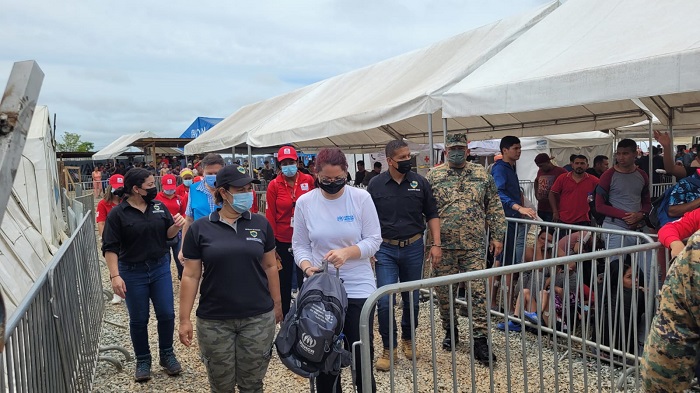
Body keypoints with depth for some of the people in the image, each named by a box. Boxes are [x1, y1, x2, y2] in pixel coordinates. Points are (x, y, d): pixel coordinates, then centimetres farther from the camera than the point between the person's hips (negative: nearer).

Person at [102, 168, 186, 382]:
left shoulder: (159, 206, 0)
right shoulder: (117, 214, -11)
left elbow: (168, 235, 7)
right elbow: (110, 248, -11)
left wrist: (177, 225, -15)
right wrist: (115, 275, -18)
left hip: (160, 268, 3)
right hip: (133, 272, -3)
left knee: (167, 314, 6)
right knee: (138, 319, 9)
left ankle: (167, 354, 26)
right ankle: (142, 360, 26)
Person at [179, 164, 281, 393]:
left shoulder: (261, 224, 1)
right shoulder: (199, 229, -4)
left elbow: (270, 266, 8)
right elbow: (191, 276, -1)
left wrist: (277, 304, 10)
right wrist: (184, 319, -3)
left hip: (258, 318, 1)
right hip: (214, 322, -1)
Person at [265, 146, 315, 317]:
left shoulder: (308, 180, -3)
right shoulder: (274, 185, -4)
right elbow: (270, 216, -2)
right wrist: (271, 245, -4)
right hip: (282, 241, 1)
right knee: (284, 283, 13)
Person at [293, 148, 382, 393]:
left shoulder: (361, 197, -7)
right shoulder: (304, 202, -2)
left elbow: (374, 240, -6)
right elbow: (299, 245, 3)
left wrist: (347, 252, -22)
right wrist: (307, 267, -17)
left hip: (358, 287, -1)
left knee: (362, 355, 7)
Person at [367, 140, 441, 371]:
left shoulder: (420, 183, 0)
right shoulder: (376, 184, -2)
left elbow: (432, 215, 5)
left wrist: (436, 244, -4)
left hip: (413, 248, 2)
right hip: (385, 249, -1)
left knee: (412, 299, 12)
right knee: (384, 301, -6)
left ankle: (408, 340, 34)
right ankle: (388, 348, 12)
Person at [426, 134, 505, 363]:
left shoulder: (482, 174, 7)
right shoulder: (433, 176, 2)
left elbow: (494, 207, 8)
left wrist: (497, 236, 3)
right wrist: (431, 241, -2)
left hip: (474, 247, 0)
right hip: (443, 246, 0)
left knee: (479, 292, -2)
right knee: (445, 292, 10)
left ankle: (479, 339, 7)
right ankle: (450, 331, 30)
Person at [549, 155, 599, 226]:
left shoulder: (593, 181, 2)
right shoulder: (562, 178, 2)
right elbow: (552, 194, 4)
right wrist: (555, 212, -2)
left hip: (582, 222, 0)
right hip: (562, 220, 1)